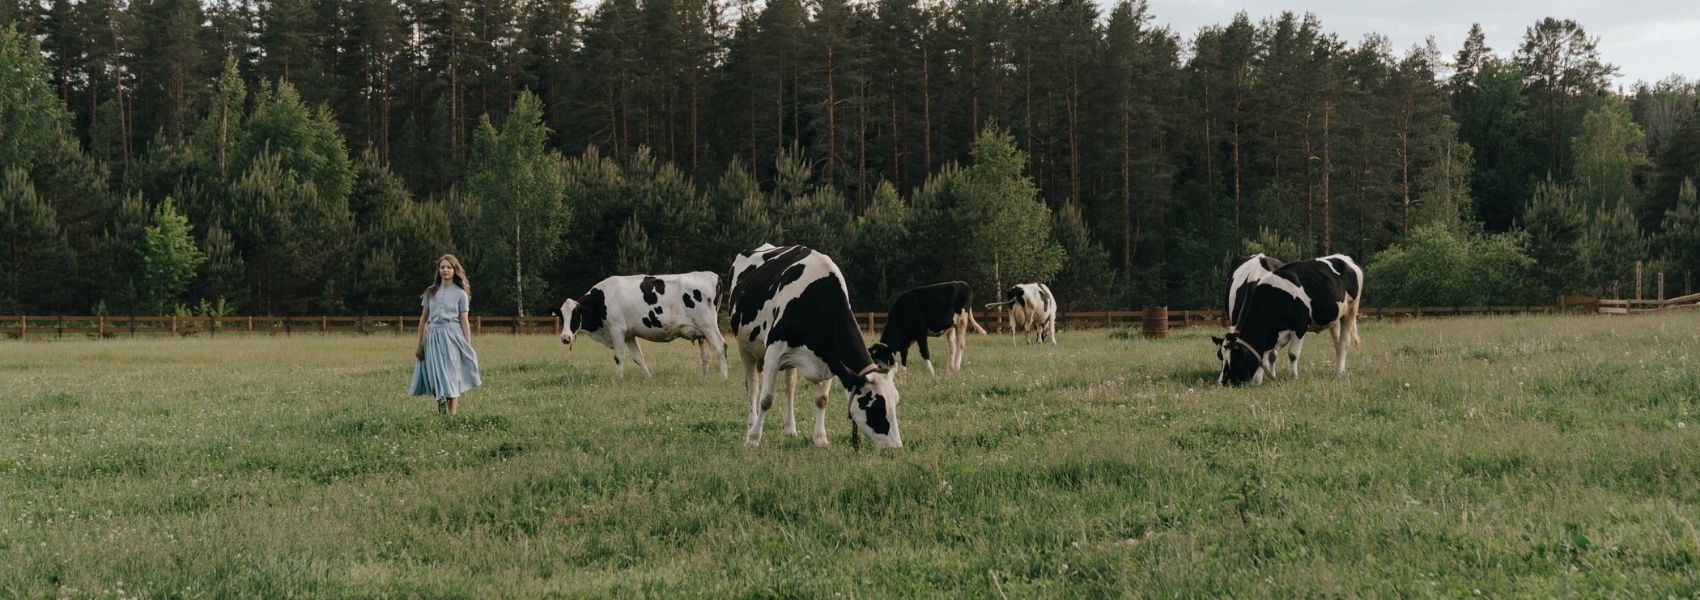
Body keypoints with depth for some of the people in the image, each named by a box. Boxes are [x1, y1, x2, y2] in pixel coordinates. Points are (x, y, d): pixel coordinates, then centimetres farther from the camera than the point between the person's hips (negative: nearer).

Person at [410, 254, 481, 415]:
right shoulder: (430, 292, 10)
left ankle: (452, 415, -4)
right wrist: (419, 345, 11)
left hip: (452, 337, -3)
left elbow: (464, 322, 2)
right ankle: (441, 414, 10)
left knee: (451, 378, -4)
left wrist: (468, 347, -2)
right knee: (436, 378, 2)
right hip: (433, 336, 3)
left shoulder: (460, 294, 3)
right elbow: (423, 318, 13)